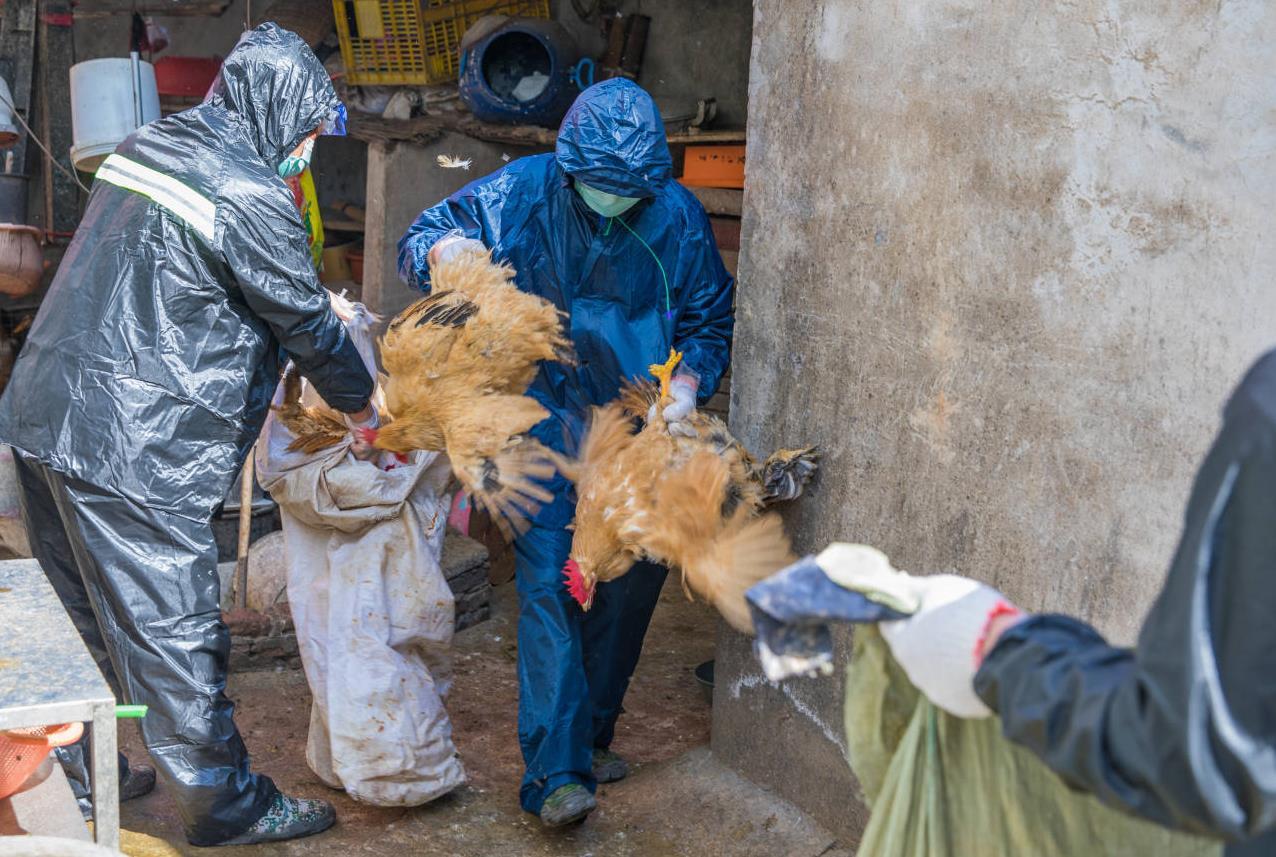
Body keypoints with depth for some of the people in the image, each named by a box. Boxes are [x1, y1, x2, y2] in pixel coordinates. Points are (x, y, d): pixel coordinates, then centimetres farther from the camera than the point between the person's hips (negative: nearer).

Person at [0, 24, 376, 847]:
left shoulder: (145, 147, 12)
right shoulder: (252, 199, -14)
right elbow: (307, 323, -6)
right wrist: (366, 409, 10)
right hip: (134, 449, -9)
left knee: (82, 615, 21)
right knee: (171, 632, 2)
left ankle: (81, 772, 36)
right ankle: (227, 805, 15)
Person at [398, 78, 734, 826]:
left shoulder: (677, 216, -5)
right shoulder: (521, 192, -9)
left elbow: (710, 318, 4)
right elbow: (417, 243, -2)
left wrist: (690, 383, -14)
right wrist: (445, 250, -26)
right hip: (547, 420, -2)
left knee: (633, 581, 9)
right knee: (550, 582, -12)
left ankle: (592, 734, 29)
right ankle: (557, 771, -10)